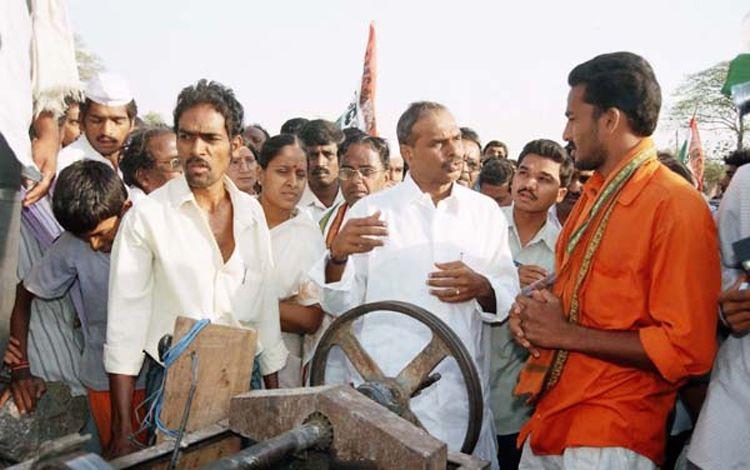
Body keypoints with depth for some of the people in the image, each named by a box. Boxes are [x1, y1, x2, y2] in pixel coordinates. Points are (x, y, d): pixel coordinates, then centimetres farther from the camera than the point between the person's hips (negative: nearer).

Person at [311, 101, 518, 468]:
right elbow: (340, 304, -1)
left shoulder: (485, 211, 8)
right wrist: (338, 255, -19)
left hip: (463, 389, 2)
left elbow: (509, 297, 7)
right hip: (384, 391, -2)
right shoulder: (370, 210, 1)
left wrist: (482, 289, -14)